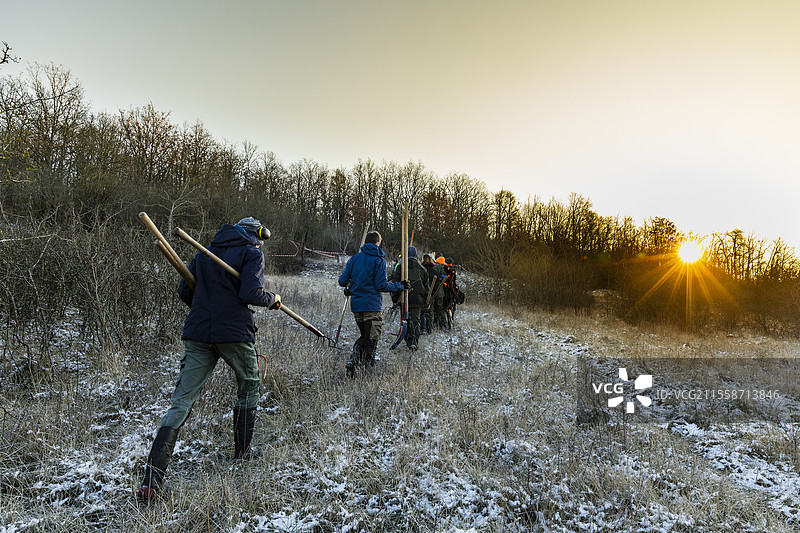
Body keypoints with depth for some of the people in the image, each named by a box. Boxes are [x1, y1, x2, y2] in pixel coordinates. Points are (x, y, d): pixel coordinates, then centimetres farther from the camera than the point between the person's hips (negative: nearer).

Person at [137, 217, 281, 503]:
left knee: (181, 402, 2)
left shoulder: (205, 252, 17)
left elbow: (184, 291, 15)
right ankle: (242, 451, 33)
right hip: (235, 334, -4)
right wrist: (272, 299, 4)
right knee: (249, 389, 21)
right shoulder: (252, 252, 0)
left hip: (198, 335, 4)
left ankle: (151, 481, -5)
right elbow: (251, 293, -15)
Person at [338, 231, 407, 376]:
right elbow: (381, 285, -12)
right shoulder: (379, 260, -6)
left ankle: (353, 359, 9)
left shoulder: (354, 258, 8)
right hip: (372, 305, -5)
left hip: (356, 304, 5)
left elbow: (342, 281, 6)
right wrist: (400, 286, 0)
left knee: (364, 336, 21)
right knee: (371, 340, 2)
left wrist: (348, 288, 28)